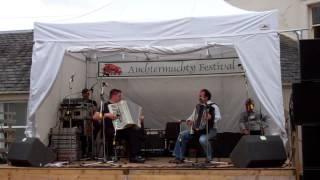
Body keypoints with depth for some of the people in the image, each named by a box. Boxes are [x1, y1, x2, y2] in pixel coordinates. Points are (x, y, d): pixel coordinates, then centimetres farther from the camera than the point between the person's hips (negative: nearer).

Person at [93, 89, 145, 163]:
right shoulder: (105, 105, 5)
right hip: (111, 130, -5)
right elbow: (95, 117, -8)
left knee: (136, 130, -20)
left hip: (123, 129, 6)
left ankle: (134, 156, -24)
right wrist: (107, 115, -21)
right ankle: (108, 157, -18)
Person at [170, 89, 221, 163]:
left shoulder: (213, 106, -6)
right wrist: (189, 120, -1)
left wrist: (211, 117, -38)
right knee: (182, 135, -7)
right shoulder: (198, 106, 15)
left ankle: (209, 159, -15)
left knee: (202, 139, -37)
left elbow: (218, 117, -20)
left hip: (210, 130, -7)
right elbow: (193, 116, 21)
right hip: (198, 129, 7)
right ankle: (179, 158, -5)